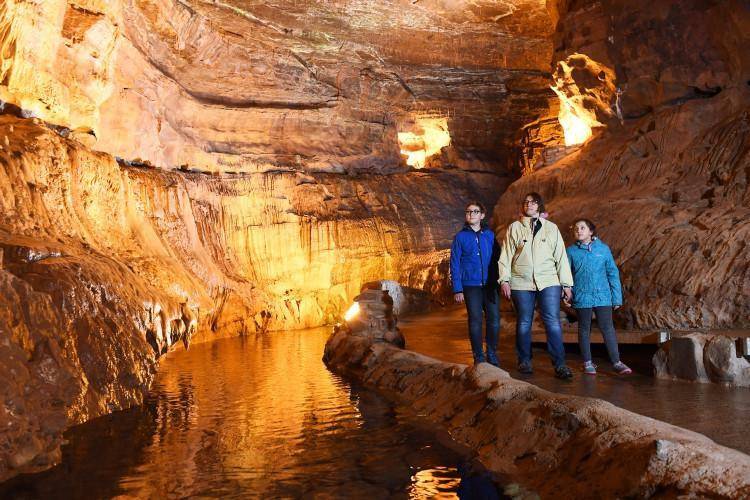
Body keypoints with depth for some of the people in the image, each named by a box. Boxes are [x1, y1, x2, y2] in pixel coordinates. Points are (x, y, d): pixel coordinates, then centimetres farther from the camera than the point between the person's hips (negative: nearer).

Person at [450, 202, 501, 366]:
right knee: (475, 321, 1)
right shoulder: (460, 236, 3)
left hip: (490, 285, 2)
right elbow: (455, 264, 1)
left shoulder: (490, 235, 9)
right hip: (471, 286, -2)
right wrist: (457, 289, -6)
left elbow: (498, 257, 10)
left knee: (494, 320, -1)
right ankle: (479, 357, 13)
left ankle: (492, 355, 16)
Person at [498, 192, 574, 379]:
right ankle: (524, 361, 18)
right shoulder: (514, 228, 10)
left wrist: (566, 283, 5)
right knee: (523, 323, 6)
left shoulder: (551, 228, 11)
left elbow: (561, 256, 9)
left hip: (548, 282, 0)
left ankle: (560, 365, -5)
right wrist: (504, 279, -3)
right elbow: (506, 255, 6)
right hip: (521, 283, 0)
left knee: (553, 322, -7)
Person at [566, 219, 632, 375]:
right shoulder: (571, 251, 0)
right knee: (584, 329, 9)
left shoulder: (603, 248, 2)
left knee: (607, 328, 1)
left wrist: (617, 297, 3)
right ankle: (587, 362, 20)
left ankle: (616, 362, 9)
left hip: (603, 296, 0)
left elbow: (613, 273, 5)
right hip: (582, 297, 0)